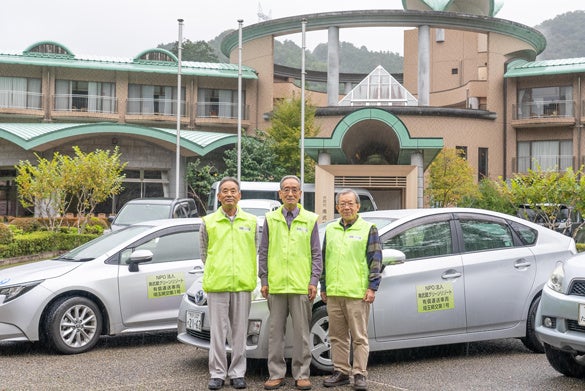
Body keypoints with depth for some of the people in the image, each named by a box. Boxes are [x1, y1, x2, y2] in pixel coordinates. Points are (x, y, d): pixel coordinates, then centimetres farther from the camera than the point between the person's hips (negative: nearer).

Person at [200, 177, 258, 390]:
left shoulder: (251, 221, 8)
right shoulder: (208, 222, 4)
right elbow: (204, 253, 13)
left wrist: (250, 276, 12)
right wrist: (215, 272, 11)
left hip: (243, 285, 1)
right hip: (217, 285, -1)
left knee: (240, 331, 5)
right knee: (218, 331, 2)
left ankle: (237, 373, 14)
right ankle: (217, 374, 10)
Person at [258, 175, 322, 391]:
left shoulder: (310, 219, 5)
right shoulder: (270, 219, 9)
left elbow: (316, 253, 6)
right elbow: (263, 252, 10)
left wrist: (314, 280, -2)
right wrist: (263, 280, 4)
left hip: (301, 286, -1)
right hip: (276, 285, 1)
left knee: (301, 332, 3)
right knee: (275, 332, 6)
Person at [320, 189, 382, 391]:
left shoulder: (368, 229, 1)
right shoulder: (330, 230, 15)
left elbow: (375, 260, -2)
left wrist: (372, 287, -9)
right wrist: (324, 287, 15)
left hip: (357, 294, -5)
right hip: (333, 293, 5)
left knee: (359, 337, -1)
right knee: (337, 336, 10)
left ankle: (360, 374, 5)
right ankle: (341, 372, 19)